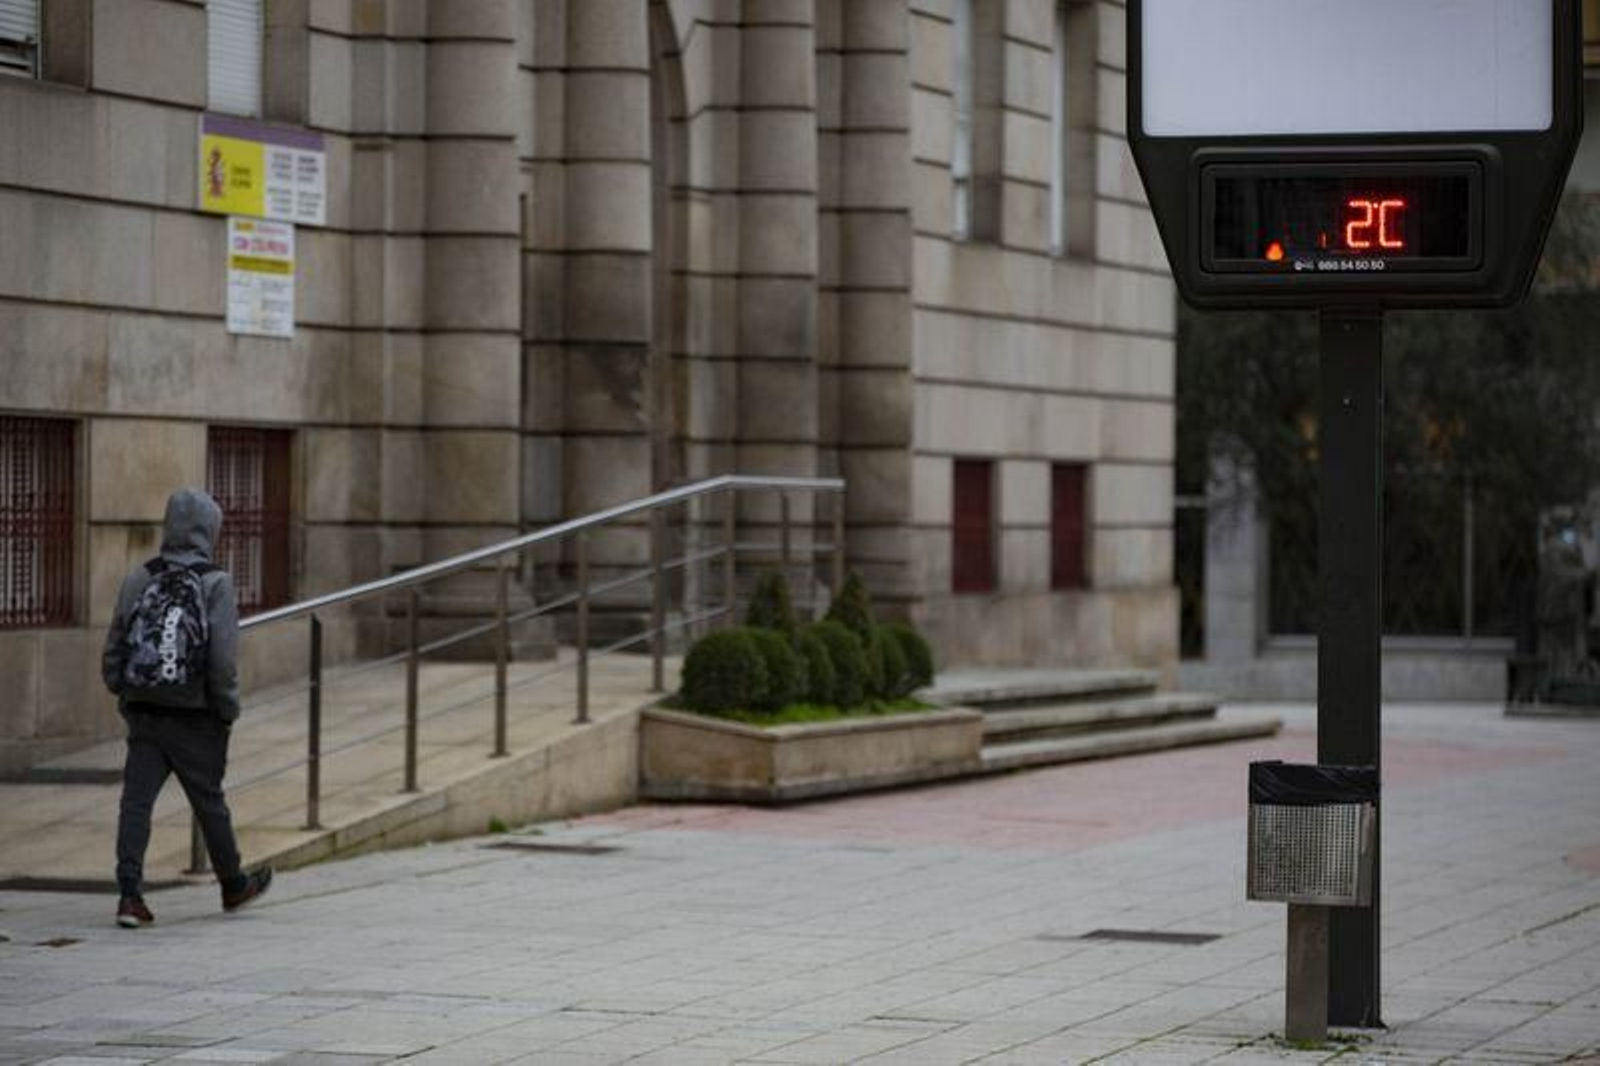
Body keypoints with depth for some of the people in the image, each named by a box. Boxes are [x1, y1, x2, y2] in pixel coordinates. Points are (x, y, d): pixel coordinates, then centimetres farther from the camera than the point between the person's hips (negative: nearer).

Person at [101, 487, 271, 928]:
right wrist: (228, 711, -3)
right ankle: (234, 884, 31)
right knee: (209, 800, 13)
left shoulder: (138, 581, 2)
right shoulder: (215, 585, -10)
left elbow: (113, 650, 5)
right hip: (194, 718, -2)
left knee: (136, 801, -1)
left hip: (143, 714, 2)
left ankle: (130, 893, -12)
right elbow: (224, 659, -16)